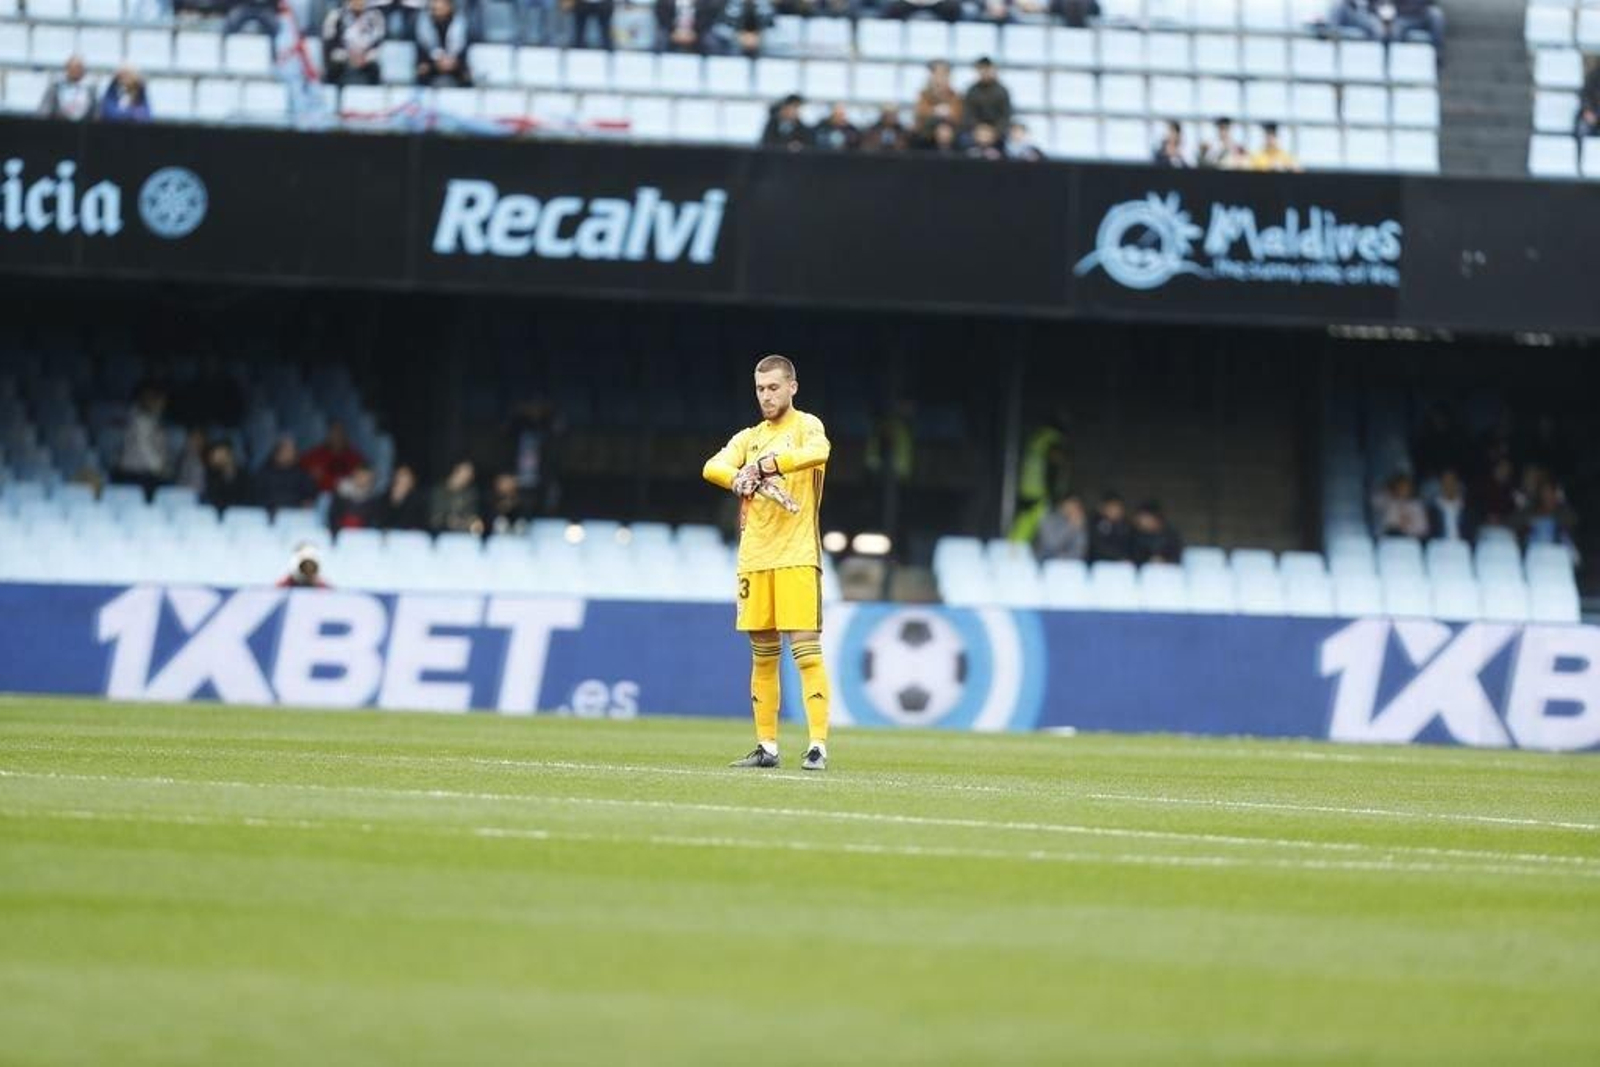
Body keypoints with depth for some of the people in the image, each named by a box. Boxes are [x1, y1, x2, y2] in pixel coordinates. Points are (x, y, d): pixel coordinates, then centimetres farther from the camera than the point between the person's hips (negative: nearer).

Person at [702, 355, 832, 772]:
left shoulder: (805, 426, 0)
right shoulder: (749, 438, 16)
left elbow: (819, 451, -24)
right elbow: (713, 468, -1)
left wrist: (761, 465, -28)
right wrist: (741, 480, -22)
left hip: (797, 556, -6)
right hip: (753, 557, 6)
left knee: (806, 648, -11)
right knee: (762, 655, 8)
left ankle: (818, 745, -14)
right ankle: (767, 746, 12)